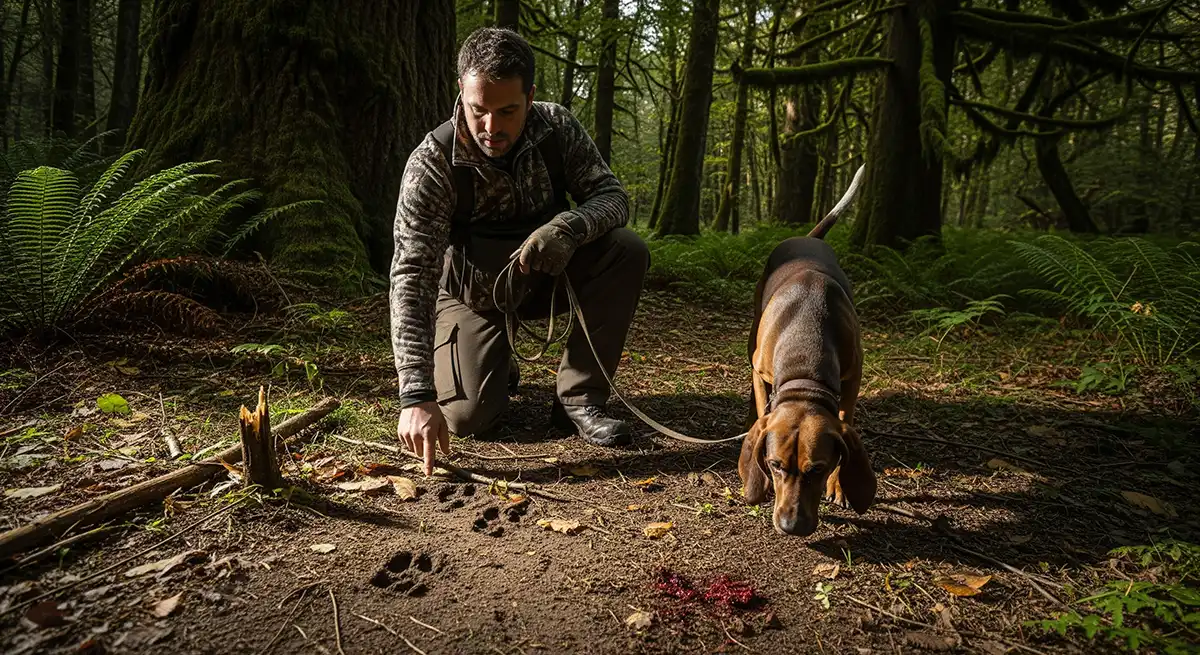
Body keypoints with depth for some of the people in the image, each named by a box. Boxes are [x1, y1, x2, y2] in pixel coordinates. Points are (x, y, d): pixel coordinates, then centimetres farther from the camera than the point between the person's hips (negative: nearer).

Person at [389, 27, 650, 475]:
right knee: (467, 415, -20)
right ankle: (499, 368, 19)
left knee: (628, 252, -24)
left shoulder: (557, 127, -17)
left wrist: (569, 227, -40)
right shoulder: (432, 163, -27)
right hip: (474, 292, -2)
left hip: (547, 275, 3)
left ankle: (578, 400, -14)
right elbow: (412, 276, -33)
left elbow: (613, 196, -14)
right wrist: (417, 395, -42)